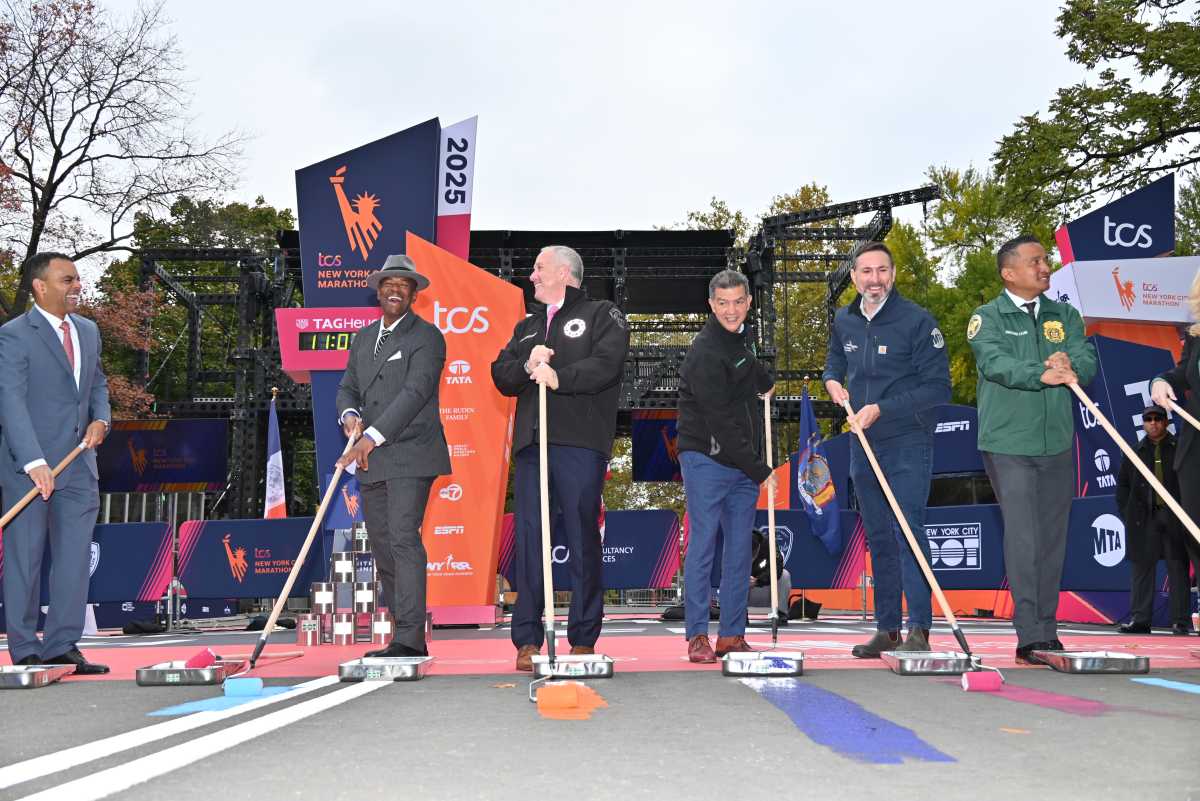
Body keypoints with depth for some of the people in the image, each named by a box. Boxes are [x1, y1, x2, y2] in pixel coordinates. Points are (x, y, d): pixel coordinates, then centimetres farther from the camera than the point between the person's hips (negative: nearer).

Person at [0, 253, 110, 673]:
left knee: (75, 559, 5)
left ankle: (62, 646, 13)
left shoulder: (89, 330, 14)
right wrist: (34, 462, -27)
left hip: (78, 466, 6)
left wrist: (101, 418, 3)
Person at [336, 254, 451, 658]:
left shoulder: (427, 336, -4)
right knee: (382, 548, 7)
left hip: (410, 456, -7)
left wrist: (372, 437, -23)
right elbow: (347, 388, 17)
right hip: (371, 460, 7)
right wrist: (349, 415, -7)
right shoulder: (363, 339, 19)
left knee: (404, 539, -16)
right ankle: (406, 638, 14)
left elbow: (415, 392, -16)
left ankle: (409, 639, -16)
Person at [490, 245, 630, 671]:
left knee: (583, 539, -3)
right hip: (531, 443, 5)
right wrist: (527, 366, -5)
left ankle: (583, 640, 5)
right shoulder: (526, 327, 27)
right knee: (529, 538, 0)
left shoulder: (602, 315, 9)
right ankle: (527, 640, 3)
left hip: (579, 443, -5)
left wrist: (559, 377, -18)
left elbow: (606, 364, -9)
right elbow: (501, 376, 15)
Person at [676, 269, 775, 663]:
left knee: (739, 551, 7)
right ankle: (697, 635, 1)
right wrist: (760, 469, -16)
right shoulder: (705, 352, -17)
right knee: (702, 546, -5)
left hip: (745, 464, 8)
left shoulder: (740, 338, 10)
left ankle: (732, 635, 13)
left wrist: (766, 381, 44)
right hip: (706, 460, -8)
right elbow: (721, 423, -20)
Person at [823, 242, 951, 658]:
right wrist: (832, 381, 4)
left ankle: (919, 630, -11)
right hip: (862, 445, 6)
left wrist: (882, 409, -19)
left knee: (907, 531, -14)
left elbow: (938, 388, -13)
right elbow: (835, 360, 28)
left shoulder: (917, 321, -10)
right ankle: (887, 629, 19)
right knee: (878, 537, 11)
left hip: (907, 445, -6)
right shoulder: (844, 321, 8)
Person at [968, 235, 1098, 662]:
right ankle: (1030, 638, -8)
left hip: (1057, 443, 5)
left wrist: (1069, 364, -22)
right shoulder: (987, 317, 1)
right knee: (1023, 537, -10)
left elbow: (1087, 360, 1)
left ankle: (1048, 634, 17)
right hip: (1008, 444, -5)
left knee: (1053, 538, 8)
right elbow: (995, 362, -17)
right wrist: (1041, 372, -33)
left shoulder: (1065, 315, 15)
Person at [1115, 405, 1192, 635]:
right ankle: (1139, 619, 2)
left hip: (1174, 516, -2)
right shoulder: (1135, 452, 14)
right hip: (1144, 518, 2)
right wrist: (1126, 512, 4)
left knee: (1178, 566, 0)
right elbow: (1122, 484, 14)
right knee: (1141, 566, 1)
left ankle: (1180, 620, 4)